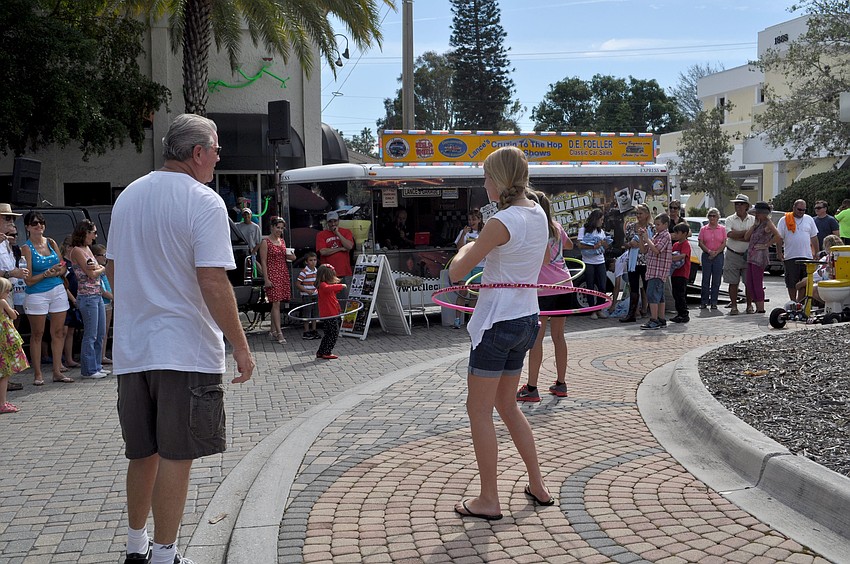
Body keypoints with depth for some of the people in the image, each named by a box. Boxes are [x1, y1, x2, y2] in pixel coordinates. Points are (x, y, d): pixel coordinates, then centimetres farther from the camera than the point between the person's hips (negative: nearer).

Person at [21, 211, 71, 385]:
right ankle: (37, 374, 7)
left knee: (58, 332, 5)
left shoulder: (51, 243, 9)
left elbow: (63, 268, 13)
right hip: (37, 294, -5)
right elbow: (28, 280, -9)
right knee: (37, 334, 2)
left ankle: (57, 371, 12)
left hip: (58, 291, 5)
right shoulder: (26, 248, -5)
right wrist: (46, 274, -20)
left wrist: (57, 272, -8)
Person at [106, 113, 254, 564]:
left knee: (142, 454, 19)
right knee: (176, 457, 3)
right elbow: (213, 282, -19)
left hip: (131, 350, 7)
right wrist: (240, 346, -13)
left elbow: (112, 268, 17)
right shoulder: (204, 202, -12)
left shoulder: (128, 196, 10)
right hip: (185, 352, -7)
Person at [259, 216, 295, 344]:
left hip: (283, 273, 7)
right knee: (276, 303, -11)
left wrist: (290, 256, 3)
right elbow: (263, 262, -10)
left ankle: (273, 331, 14)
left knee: (276, 303, 9)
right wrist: (266, 279, -15)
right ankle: (279, 333, -14)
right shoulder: (265, 242, -7)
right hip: (272, 273, -7)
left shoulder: (282, 241, 14)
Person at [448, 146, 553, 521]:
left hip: (498, 321, -9)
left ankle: (488, 500, 10)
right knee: (506, 406, 21)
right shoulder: (538, 215, 7)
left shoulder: (502, 222, -19)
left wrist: (466, 248, 5)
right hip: (526, 318, 9)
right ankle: (538, 486, 26)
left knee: (479, 410, 3)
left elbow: (456, 271, -16)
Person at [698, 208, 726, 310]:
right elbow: (700, 243, 0)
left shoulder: (722, 229, 6)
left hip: (718, 256, 0)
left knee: (716, 281, 2)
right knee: (705, 280, 0)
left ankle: (714, 302, 7)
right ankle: (704, 302, 5)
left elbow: (724, 244, 1)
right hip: (706, 256, 0)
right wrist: (709, 251, -13)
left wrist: (716, 253, -11)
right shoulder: (704, 229, 6)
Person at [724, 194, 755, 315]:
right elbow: (730, 234, -14)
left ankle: (749, 305, 12)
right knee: (733, 283, 1)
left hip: (748, 255, 0)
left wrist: (738, 236, -14)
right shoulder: (730, 219, 4)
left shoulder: (753, 220, 6)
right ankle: (733, 306, 7)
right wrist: (746, 232, -10)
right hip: (732, 255, 0)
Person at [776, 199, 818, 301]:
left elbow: (814, 237, 15)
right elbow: (779, 238, 1)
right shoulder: (784, 220, 2)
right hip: (790, 257, -3)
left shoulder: (809, 219, 12)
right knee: (791, 283, 1)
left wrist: (816, 252, 11)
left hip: (807, 256, 3)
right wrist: (779, 253, -7)